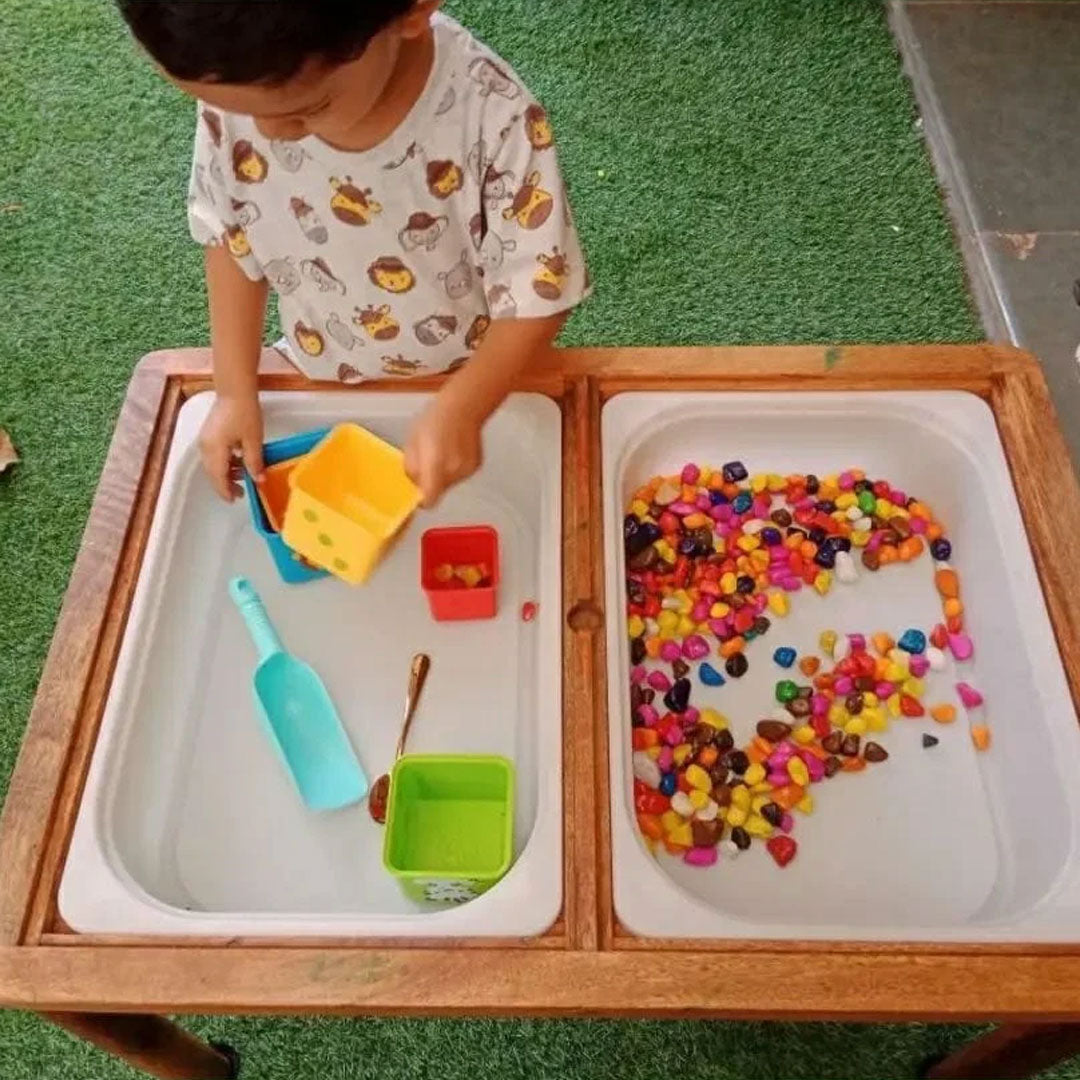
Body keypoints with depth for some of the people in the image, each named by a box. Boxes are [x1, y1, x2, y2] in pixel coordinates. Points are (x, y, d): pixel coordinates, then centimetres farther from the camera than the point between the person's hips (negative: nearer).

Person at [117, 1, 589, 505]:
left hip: (478, 388, -2)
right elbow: (230, 234, -6)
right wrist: (235, 389, -10)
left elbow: (538, 294, -25)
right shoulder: (234, 93, -22)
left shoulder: (494, 117, -35)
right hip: (322, 385, 3)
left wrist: (459, 410, -38)